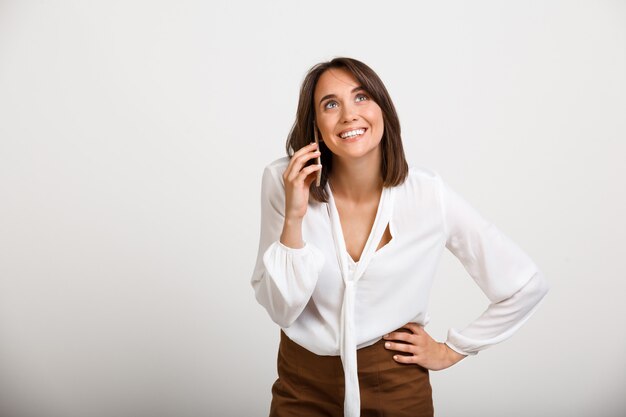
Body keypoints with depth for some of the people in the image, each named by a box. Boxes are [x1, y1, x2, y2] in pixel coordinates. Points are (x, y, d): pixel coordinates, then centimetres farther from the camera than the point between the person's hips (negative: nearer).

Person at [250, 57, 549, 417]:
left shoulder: (428, 193, -17)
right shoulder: (283, 182, -14)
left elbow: (527, 286, -8)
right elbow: (281, 311, -15)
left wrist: (450, 351, -2)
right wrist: (294, 217, -26)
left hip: (396, 386, 0)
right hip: (302, 387, 1)